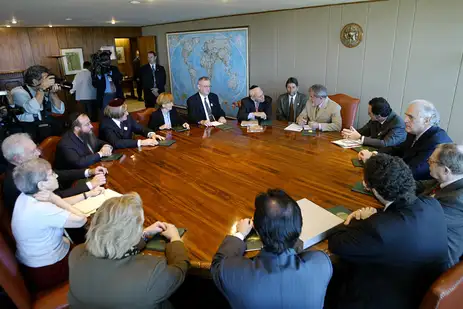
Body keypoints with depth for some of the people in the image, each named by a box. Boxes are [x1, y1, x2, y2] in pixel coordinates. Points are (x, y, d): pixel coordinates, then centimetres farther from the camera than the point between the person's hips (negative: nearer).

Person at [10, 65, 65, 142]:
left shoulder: (45, 92, 7)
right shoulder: (18, 92, -8)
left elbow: (60, 111, 3)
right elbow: (32, 109, -27)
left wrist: (53, 93, -8)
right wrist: (43, 87, -23)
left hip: (46, 124, 5)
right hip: (27, 127, -5)